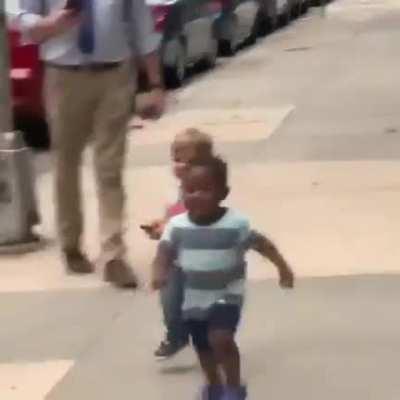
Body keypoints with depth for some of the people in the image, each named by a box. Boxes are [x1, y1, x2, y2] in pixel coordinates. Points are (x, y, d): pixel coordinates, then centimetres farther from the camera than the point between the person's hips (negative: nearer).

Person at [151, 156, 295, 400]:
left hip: (227, 295, -4)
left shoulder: (236, 223, -19)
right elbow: (165, 251, -12)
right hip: (195, 299, 5)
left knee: (221, 338, -24)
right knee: (203, 346, 19)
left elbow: (261, 243, -14)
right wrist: (160, 272, -32)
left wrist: (282, 266, -21)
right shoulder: (177, 225, -10)